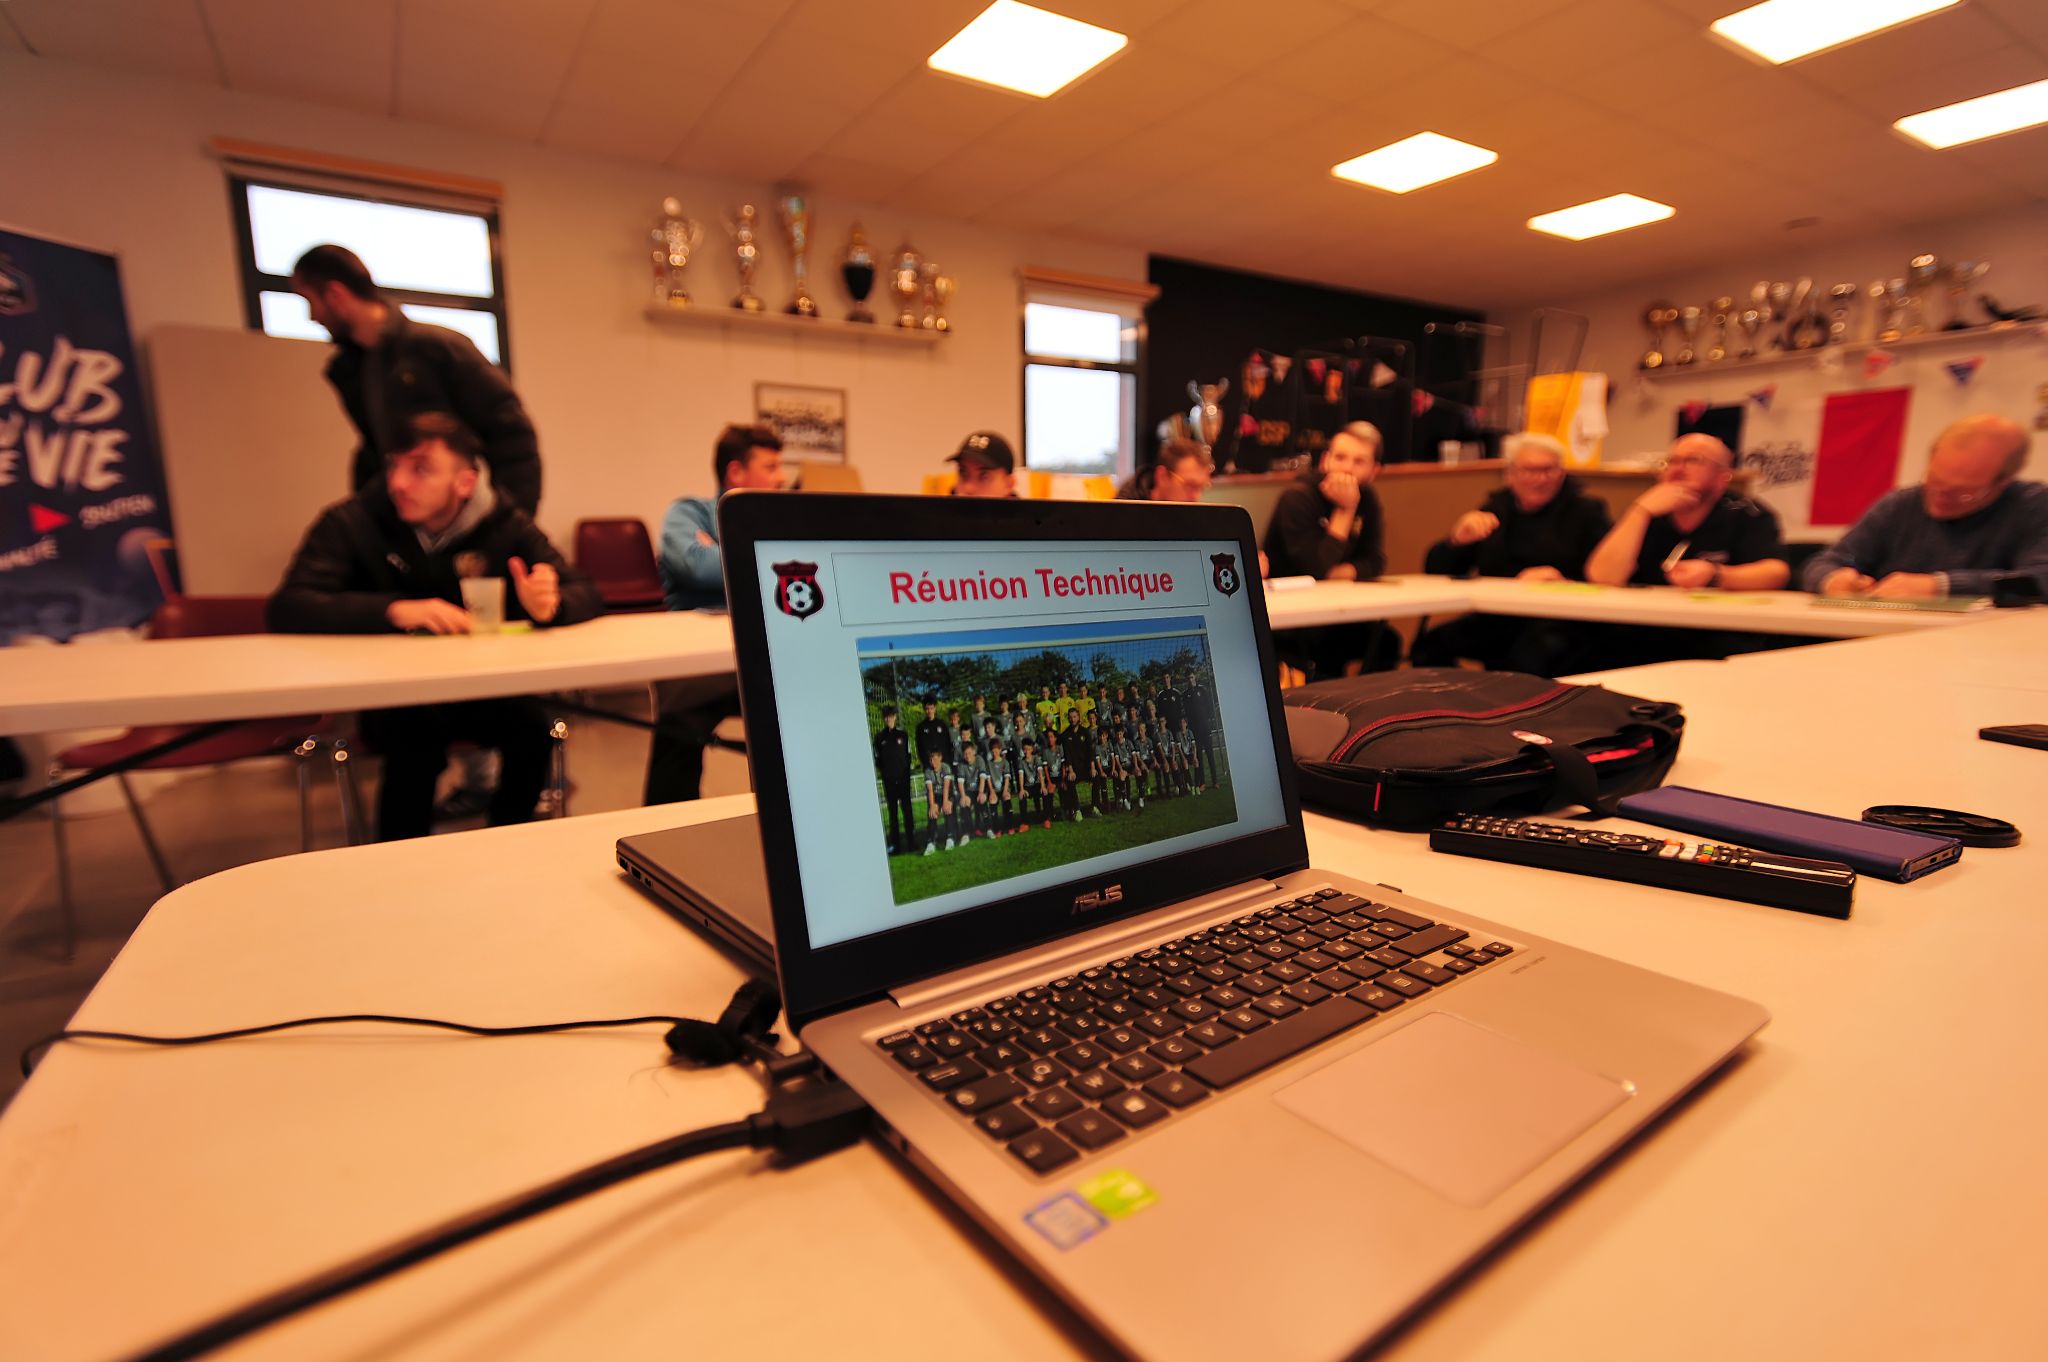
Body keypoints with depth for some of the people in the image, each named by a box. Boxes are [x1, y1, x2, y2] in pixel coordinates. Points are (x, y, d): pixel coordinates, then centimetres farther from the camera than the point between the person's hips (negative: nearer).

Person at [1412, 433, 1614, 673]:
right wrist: (1457, 540, -8)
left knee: (1530, 655, -39)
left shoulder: (1586, 510, 9)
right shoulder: (1496, 507, 16)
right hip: (1496, 620, 4)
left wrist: (1565, 581, -24)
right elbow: (1436, 569, 13)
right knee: (1427, 648, -23)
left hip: (1562, 623, -3)